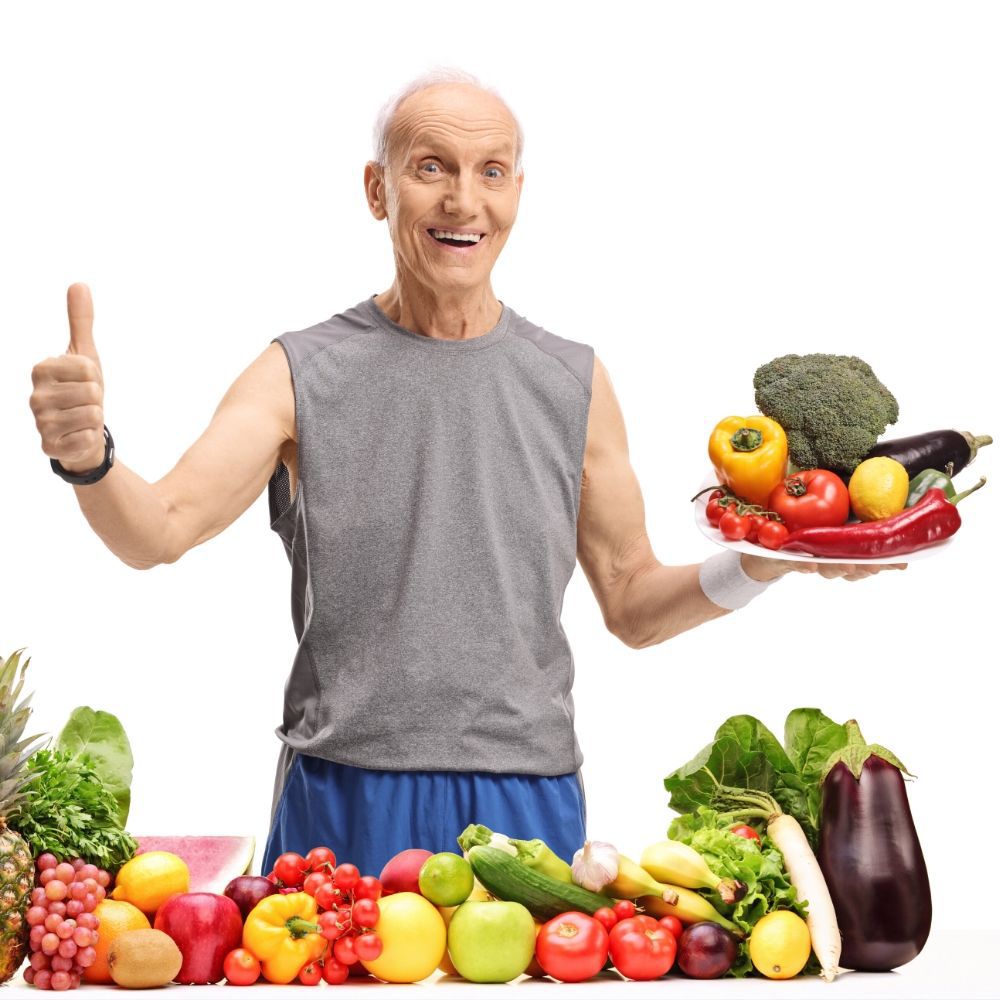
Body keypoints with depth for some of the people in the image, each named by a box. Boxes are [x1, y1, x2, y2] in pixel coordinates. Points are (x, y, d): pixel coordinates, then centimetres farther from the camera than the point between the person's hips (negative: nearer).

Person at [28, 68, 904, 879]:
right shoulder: (301, 376, 0)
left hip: (527, 799, 2)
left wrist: (758, 567, -5)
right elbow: (158, 532, -12)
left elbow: (633, 606, 12)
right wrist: (89, 457, -33)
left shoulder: (573, 383, 7)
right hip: (345, 804, -2)